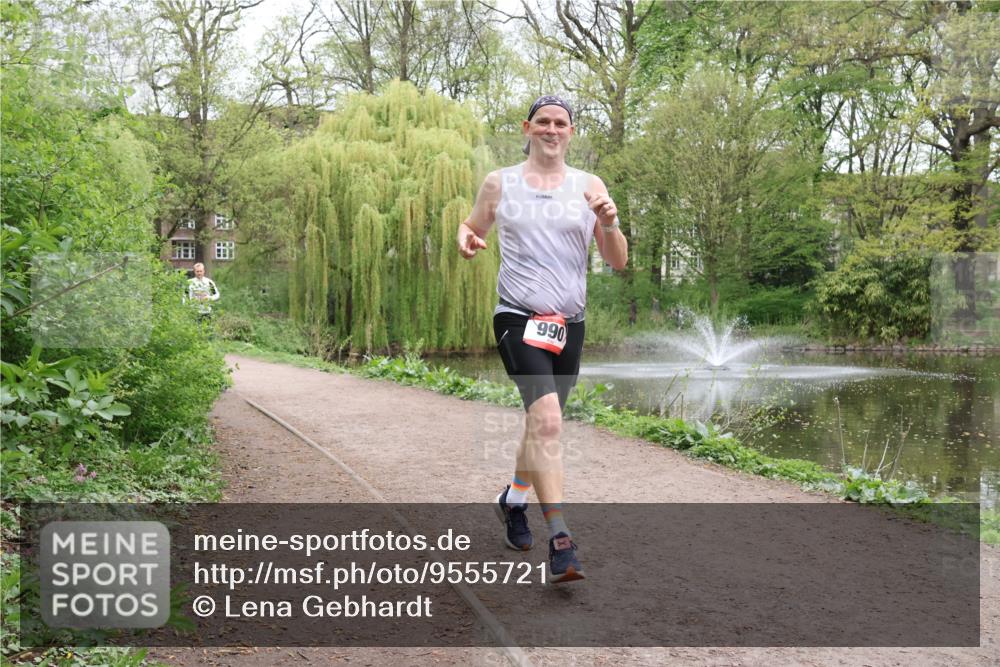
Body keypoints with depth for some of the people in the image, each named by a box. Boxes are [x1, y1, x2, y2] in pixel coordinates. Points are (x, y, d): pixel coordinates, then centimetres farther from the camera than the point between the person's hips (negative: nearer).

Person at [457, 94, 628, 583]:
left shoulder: (589, 187, 7)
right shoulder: (499, 183, 5)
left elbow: (618, 262, 6)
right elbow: (471, 226, 19)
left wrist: (608, 225, -14)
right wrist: (466, 240, -5)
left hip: (569, 323, 4)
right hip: (518, 318, -3)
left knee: (542, 423, 15)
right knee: (547, 420, -22)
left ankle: (513, 500, 42)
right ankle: (559, 539, -21)